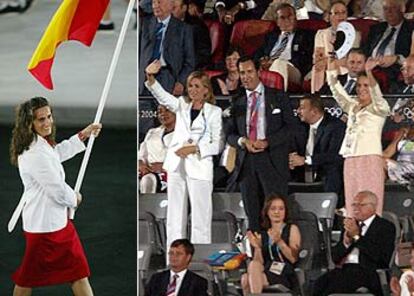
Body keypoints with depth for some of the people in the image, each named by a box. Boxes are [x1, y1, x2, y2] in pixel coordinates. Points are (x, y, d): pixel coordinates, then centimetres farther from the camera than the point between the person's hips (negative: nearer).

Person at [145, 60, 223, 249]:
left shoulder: (214, 112, 2)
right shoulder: (182, 105, 10)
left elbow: (217, 144, -2)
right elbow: (161, 96, -7)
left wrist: (194, 149, -15)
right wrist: (150, 78, -26)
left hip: (199, 167, -4)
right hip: (176, 165, 4)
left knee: (200, 216, -4)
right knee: (175, 214, 6)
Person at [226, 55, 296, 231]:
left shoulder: (278, 98, 7)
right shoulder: (237, 102, 15)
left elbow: (290, 126, 0)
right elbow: (229, 134, 13)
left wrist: (267, 142, -12)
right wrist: (243, 141, -9)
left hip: (272, 160, -3)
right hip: (246, 162, 3)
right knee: (253, 215, 2)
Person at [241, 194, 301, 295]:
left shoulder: (292, 229, 11)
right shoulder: (262, 235, 21)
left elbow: (293, 258, -3)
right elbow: (259, 262, 11)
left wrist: (279, 242, -15)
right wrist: (257, 248, -6)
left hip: (286, 278, -4)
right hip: (266, 274, 4)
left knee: (253, 266, -32)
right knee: (245, 278, -31)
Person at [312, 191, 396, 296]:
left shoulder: (386, 227, 6)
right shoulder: (350, 225, 24)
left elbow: (380, 256, -10)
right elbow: (335, 258, 18)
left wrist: (357, 236, -9)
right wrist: (346, 242, -2)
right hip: (345, 269, 5)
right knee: (321, 282, -28)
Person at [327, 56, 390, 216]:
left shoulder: (379, 109, 1)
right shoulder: (353, 107, 19)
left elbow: (376, 94, -17)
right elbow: (337, 92, 11)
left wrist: (369, 73, -33)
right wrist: (331, 70, -2)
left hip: (371, 159, -6)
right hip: (350, 159, 6)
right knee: (352, 201, 3)